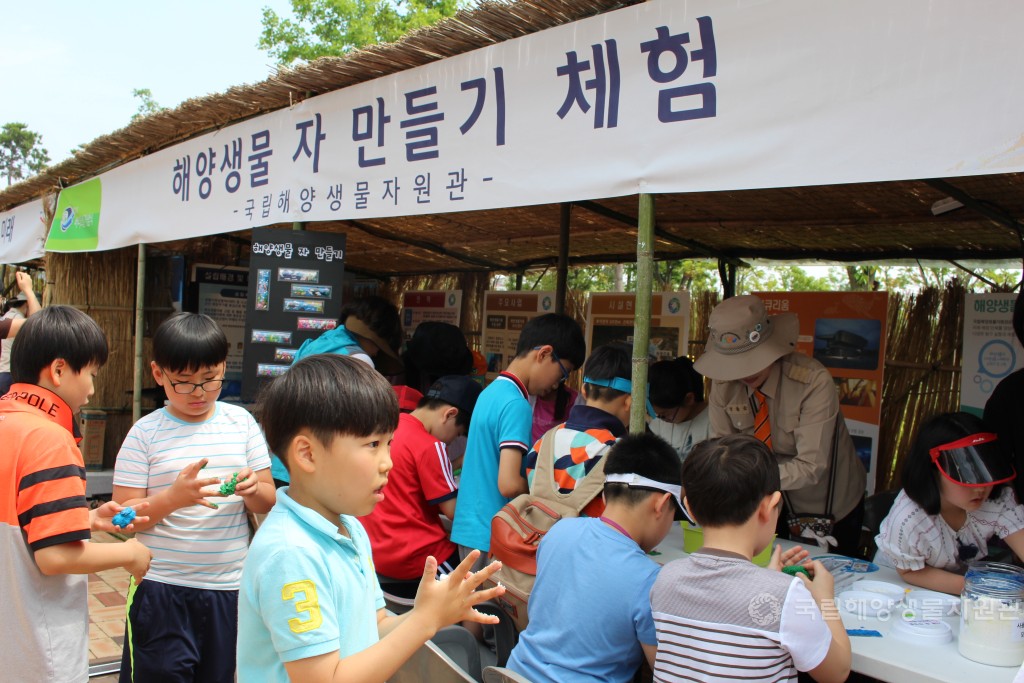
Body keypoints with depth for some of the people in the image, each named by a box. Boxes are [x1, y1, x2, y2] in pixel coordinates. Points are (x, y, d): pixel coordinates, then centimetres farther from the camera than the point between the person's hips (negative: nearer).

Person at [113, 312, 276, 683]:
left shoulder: (241, 422, 2)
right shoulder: (145, 434, -5)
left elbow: (267, 503, 5)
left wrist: (254, 489, -17)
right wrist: (174, 497, -24)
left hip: (230, 586, 2)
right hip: (162, 590, -2)